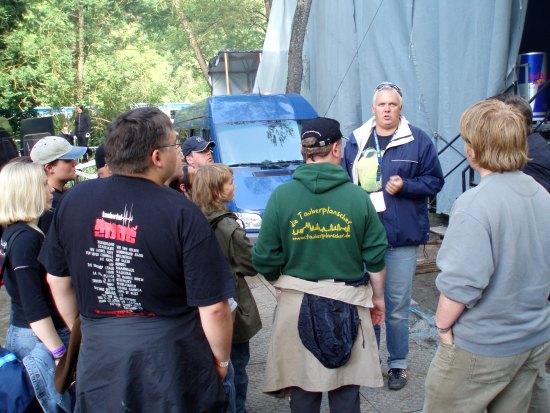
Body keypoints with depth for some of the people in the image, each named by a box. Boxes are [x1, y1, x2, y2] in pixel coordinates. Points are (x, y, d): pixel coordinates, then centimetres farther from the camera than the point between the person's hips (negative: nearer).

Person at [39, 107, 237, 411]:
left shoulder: (75, 200, -5)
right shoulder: (182, 214, -18)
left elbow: (57, 281, 7)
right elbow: (213, 307, -16)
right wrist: (222, 360, 2)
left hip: (98, 358, 4)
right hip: (169, 362, -3)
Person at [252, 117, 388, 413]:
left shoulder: (282, 196, -10)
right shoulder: (357, 196, -7)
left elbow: (265, 260, -7)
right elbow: (375, 257, -2)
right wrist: (378, 297, 14)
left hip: (297, 304, 0)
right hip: (348, 305, 1)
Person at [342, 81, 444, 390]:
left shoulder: (418, 140, -2)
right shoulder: (356, 141, 7)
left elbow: (434, 181, 0)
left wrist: (405, 186, -16)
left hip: (402, 236, -3)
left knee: (397, 306, 5)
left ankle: (398, 363, 23)